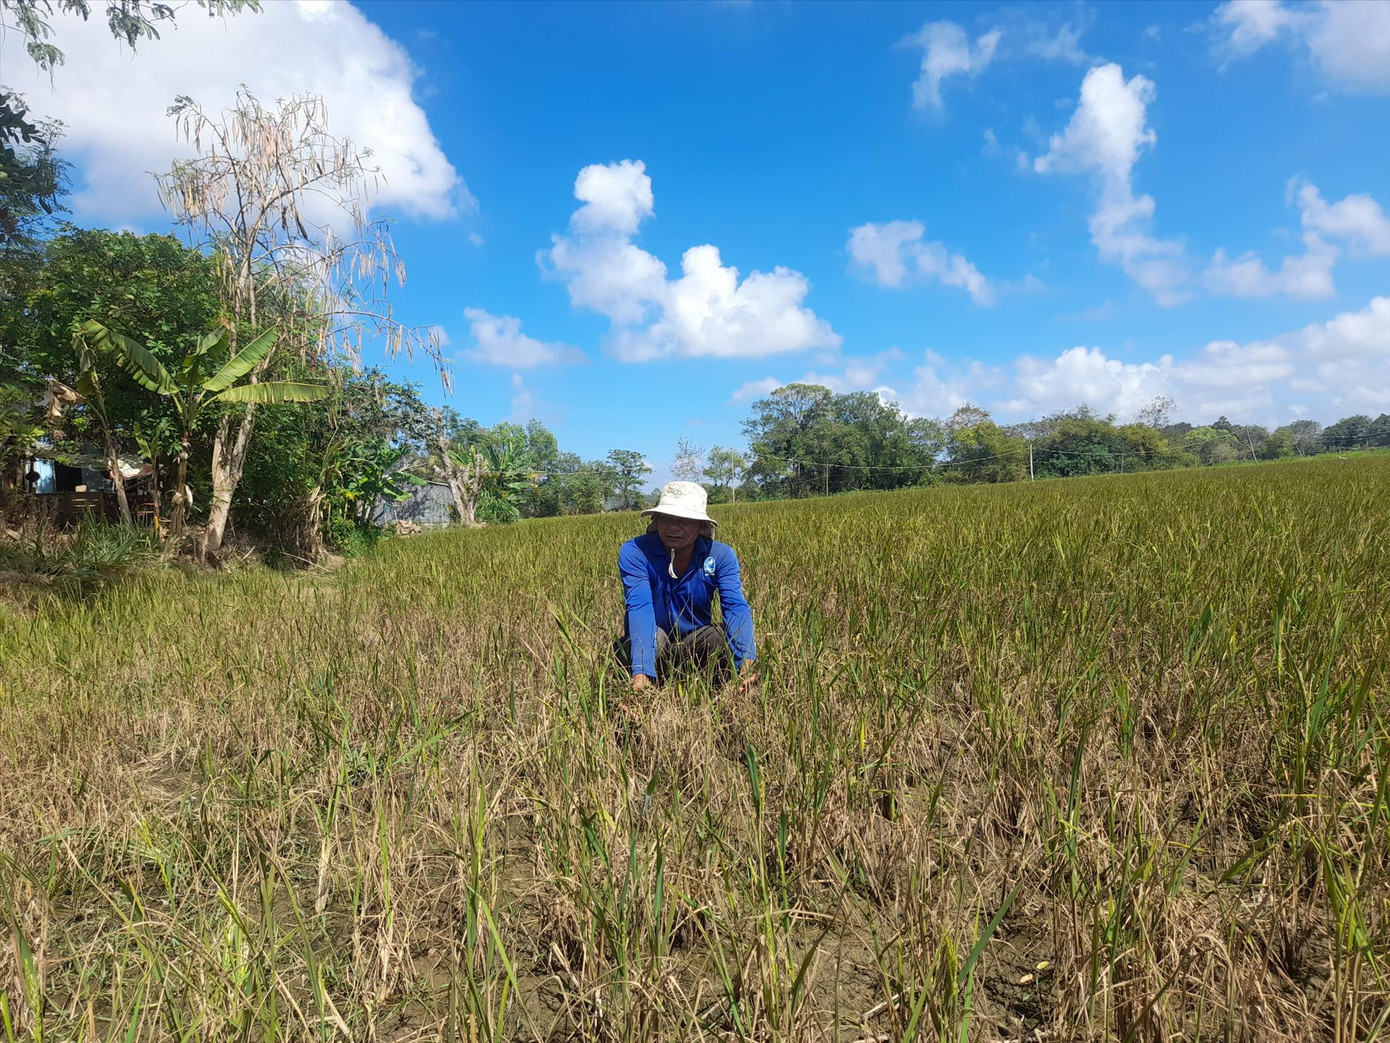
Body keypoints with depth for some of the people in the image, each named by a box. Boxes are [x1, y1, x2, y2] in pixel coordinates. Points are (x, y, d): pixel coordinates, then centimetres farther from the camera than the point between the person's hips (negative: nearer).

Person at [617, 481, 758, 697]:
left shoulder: (721, 555, -13)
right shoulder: (634, 552, -20)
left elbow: (736, 608, -26)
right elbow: (639, 608, -34)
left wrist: (747, 661, -45)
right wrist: (641, 671, -49)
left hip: (695, 646, 2)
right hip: (650, 646, -1)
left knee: (718, 636, -29)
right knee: (654, 635, -33)